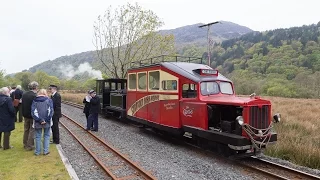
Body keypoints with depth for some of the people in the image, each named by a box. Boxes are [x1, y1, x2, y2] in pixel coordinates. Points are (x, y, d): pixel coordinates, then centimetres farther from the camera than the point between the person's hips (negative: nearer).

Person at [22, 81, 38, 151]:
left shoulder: (24, 94, 0)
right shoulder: (35, 96, -22)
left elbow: (22, 105, 8)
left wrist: (24, 114, 17)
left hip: (26, 115, 7)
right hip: (33, 116, -7)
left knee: (26, 130, 19)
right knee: (32, 131, 4)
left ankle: (25, 144, 31)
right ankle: (29, 146, 10)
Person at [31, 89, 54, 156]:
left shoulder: (35, 101, 2)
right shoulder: (49, 100, 0)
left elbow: (33, 112, -7)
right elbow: (50, 111, -10)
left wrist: (39, 120, -9)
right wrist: (46, 120, -9)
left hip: (37, 122, 1)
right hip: (47, 121, -1)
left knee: (38, 136, 11)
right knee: (46, 136, 11)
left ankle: (37, 151, 17)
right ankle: (45, 151, 11)